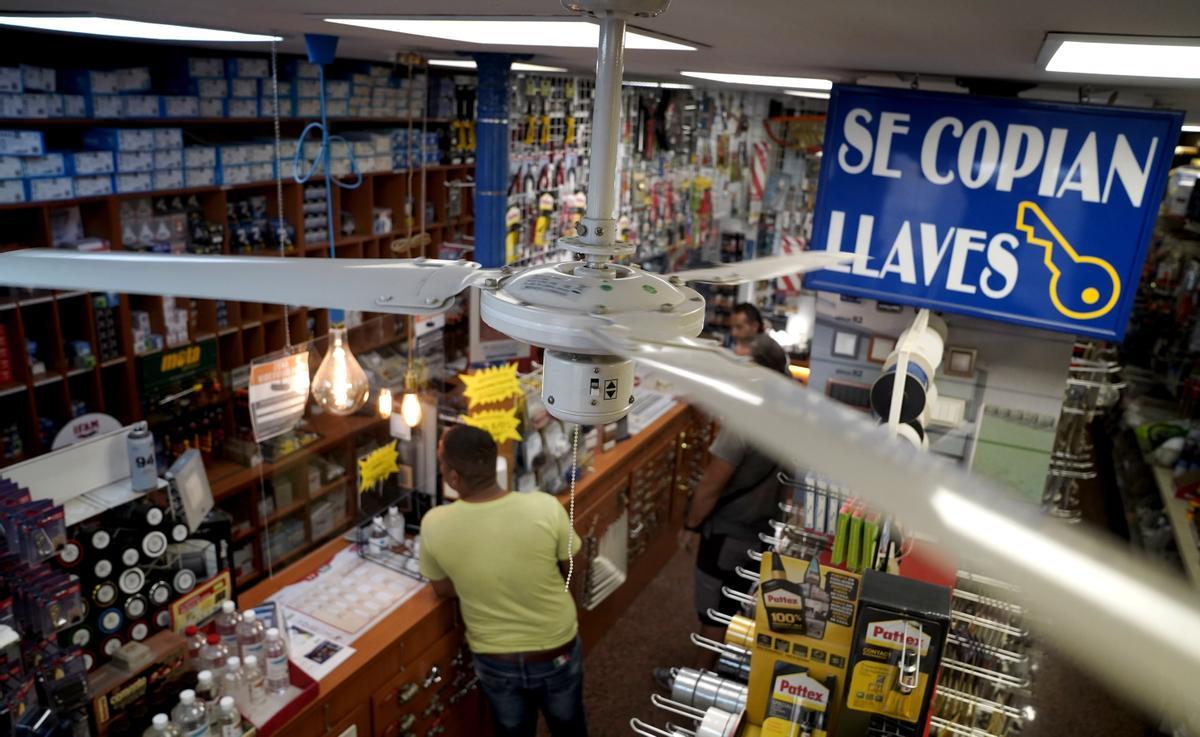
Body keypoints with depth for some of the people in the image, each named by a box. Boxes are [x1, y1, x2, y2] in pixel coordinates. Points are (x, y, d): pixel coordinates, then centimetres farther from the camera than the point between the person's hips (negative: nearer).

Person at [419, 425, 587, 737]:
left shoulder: (434, 525, -23)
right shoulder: (545, 507, -27)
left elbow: (443, 588, -4)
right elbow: (573, 568, -8)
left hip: (495, 660, 1)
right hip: (557, 651, 0)